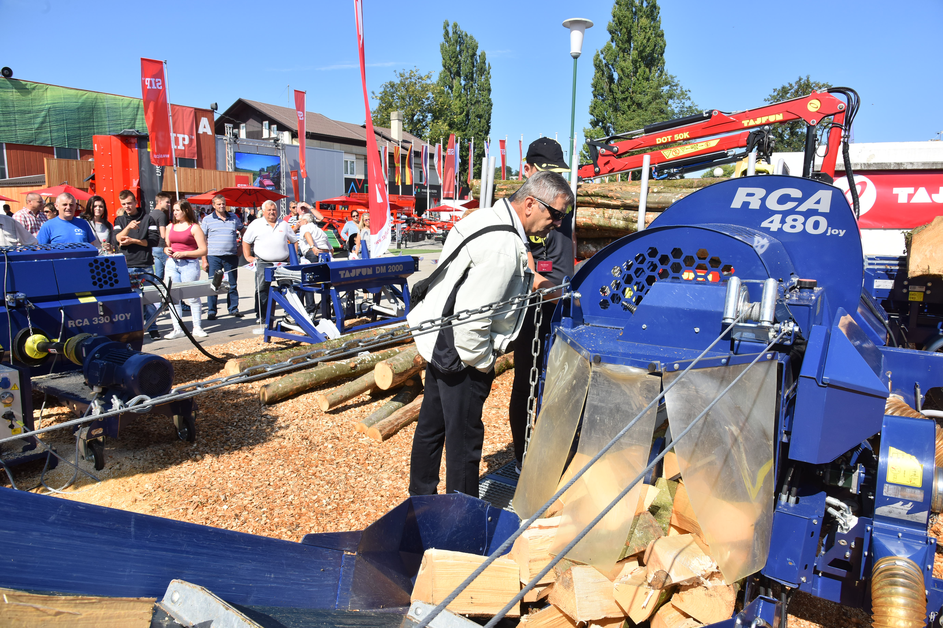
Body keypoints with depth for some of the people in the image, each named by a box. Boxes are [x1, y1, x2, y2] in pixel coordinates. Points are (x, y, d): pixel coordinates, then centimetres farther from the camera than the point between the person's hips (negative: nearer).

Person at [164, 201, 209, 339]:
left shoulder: (194, 227, -2)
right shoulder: (170, 227, 16)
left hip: (189, 264, -5)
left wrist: (184, 253, -16)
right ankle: (177, 329, 10)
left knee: (192, 296, -2)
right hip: (171, 264, 6)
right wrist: (166, 250, 2)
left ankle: (197, 328, 9)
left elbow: (203, 250, -7)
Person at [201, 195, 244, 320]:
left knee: (232, 284, 8)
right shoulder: (207, 219, 2)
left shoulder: (234, 218, 9)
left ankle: (233, 309, 18)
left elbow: (243, 232, 24)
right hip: (214, 257, -2)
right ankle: (211, 311, 7)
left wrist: (241, 247, 11)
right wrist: (204, 260, -6)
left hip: (231, 256, 2)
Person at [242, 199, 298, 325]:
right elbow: (246, 241, 12)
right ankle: (262, 316, 4)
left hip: (282, 263, 2)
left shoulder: (284, 224, 12)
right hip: (263, 263, -1)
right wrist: (248, 257, 3)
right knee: (262, 290, -2)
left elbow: (295, 241, 19)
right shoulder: (256, 224, 7)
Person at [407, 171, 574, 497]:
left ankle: (421, 499, 42)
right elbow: (471, 319, -29)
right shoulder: (504, 248, -26)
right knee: (464, 439, 4)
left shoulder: (487, 217, 6)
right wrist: (483, 363, -16)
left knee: (431, 426, 23)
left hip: (439, 342, 11)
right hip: (460, 352, -11)